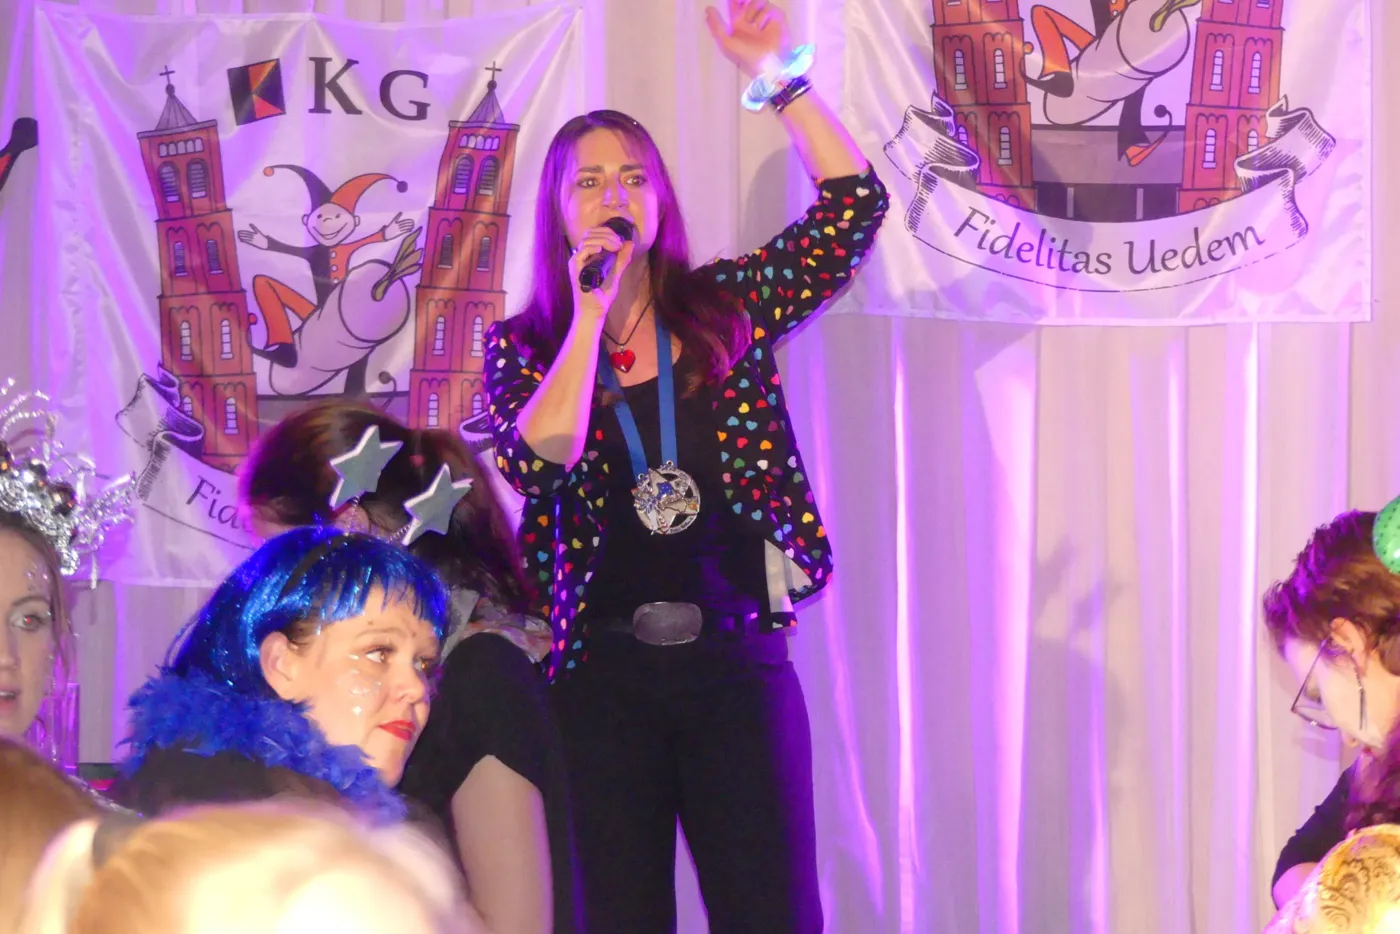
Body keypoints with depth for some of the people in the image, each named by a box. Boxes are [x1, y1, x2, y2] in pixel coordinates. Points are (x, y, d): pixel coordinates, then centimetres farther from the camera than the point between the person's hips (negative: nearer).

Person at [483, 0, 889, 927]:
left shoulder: (724, 308, 8)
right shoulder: (523, 346, 6)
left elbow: (854, 203, 1)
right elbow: (541, 459, -14)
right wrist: (589, 315, -10)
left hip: (736, 665, 0)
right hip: (602, 674, 0)